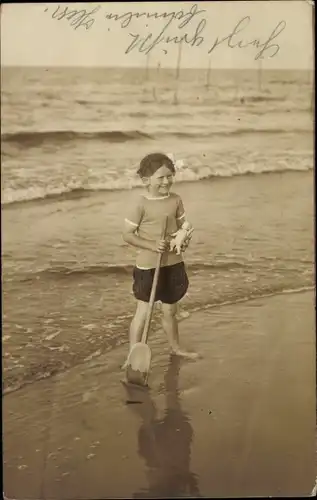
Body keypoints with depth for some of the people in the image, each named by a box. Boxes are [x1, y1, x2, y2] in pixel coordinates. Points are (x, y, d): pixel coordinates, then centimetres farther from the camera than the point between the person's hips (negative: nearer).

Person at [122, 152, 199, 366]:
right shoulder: (141, 204, -15)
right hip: (148, 266, -5)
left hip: (174, 264, 5)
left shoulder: (176, 200, 1)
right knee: (143, 311, 0)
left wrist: (185, 239, -10)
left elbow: (183, 226, 12)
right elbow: (127, 234, -13)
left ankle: (176, 348, 39)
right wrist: (152, 245, -24)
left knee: (170, 310, 20)